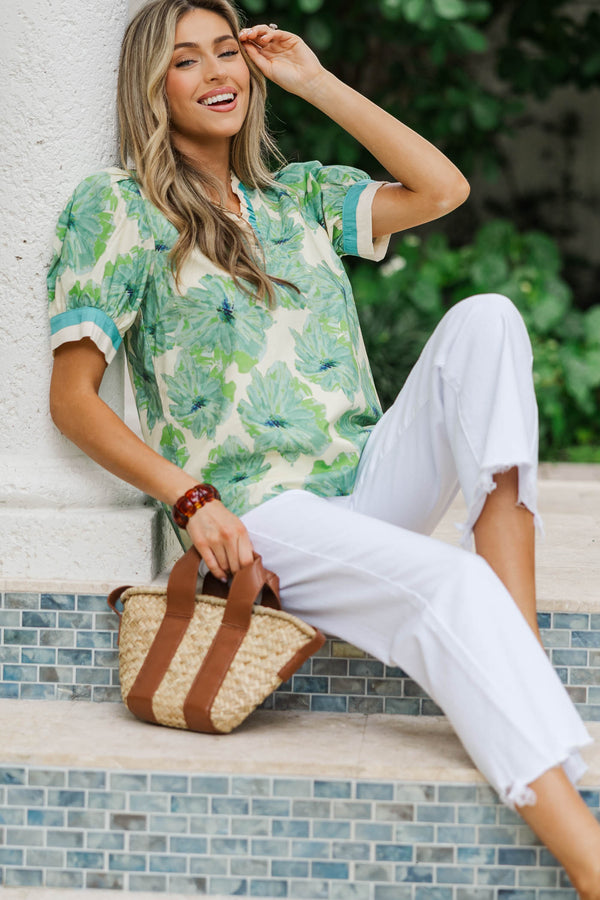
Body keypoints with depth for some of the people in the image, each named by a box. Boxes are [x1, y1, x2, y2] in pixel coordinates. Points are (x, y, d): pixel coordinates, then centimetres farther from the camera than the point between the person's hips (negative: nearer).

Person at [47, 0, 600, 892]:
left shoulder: (297, 194, 21)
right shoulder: (118, 206, 4)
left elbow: (442, 189, 9)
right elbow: (71, 395, -3)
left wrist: (316, 82, 12)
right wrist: (191, 498, -16)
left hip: (374, 481, 6)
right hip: (258, 516, -6)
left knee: (486, 317, -19)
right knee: (450, 582, -33)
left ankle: (521, 645, -30)